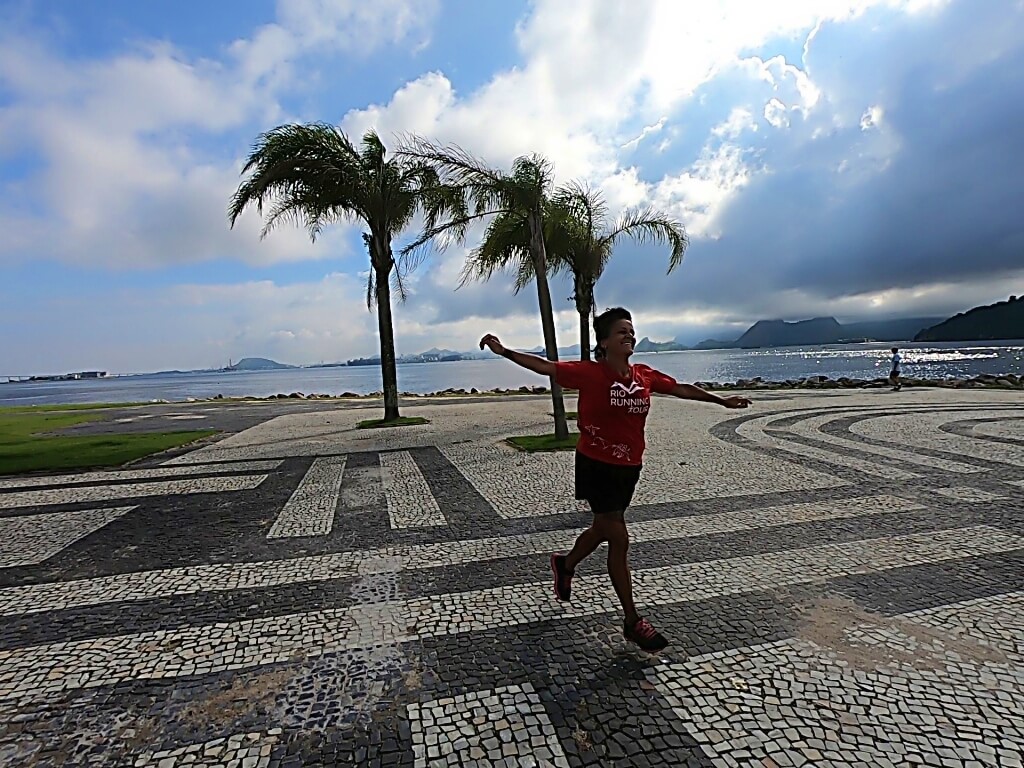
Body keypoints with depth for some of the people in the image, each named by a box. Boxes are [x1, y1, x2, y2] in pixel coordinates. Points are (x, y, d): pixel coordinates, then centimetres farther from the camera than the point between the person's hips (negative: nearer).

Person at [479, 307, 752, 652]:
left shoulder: (645, 375, 1)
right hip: (597, 466, -6)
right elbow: (544, 366, -15)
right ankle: (632, 621, 13)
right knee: (620, 539, -3)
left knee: (603, 529, 22)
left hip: (628, 467, 7)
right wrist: (504, 351, -21)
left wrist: (721, 400, 21)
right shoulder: (589, 373, -14)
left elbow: (681, 389, 13)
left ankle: (565, 564, 51)